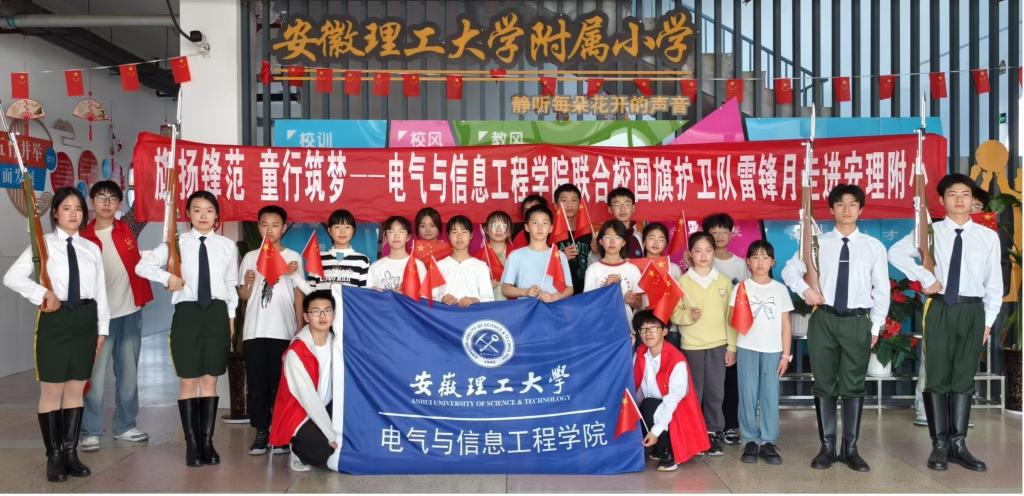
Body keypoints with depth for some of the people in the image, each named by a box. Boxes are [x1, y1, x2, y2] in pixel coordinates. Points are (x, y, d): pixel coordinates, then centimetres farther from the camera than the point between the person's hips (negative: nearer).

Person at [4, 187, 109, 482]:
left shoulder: (92, 249, 9)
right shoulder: (43, 244, -1)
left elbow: (100, 291, 9)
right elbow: (12, 277, -11)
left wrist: (102, 329, 7)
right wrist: (43, 294, -19)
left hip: (85, 319, 3)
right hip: (55, 318, -3)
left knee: (76, 389, 9)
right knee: (52, 390, 2)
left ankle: (70, 452, 19)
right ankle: (54, 456, 12)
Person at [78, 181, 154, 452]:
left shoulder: (126, 231, 6)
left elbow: (136, 264, 11)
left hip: (130, 311, 3)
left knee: (128, 373, 10)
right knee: (95, 375, -3)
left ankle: (125, 426, 21)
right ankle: (90, 433, 7)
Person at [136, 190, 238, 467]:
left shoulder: (227, 246, 5)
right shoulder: (177, 243, 2)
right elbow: (142, 266, 0)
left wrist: (231, 315, 9)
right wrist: (167, 278, -13)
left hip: (217, 312, 1)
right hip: (187, 312, -1)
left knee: (210, 380, 6)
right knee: (188, 381, 3)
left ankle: (207, 442, 14)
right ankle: (192, 443, 11)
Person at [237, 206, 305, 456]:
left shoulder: (293, 257, 6)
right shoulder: (250, 257, 9)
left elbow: (298, 294, 7)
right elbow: (243, 296, 11)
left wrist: (300, 328, 0)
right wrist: (248, 283, -11)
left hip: (284, 330, -2)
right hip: (254, 330, 2)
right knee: (256, 383, 2)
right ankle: (261, 431, 11)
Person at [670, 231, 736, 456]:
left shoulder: (723, 281, 5)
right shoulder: (682, 281, 0)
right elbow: (674, 313, -1)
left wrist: (732, 347, 3)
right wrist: (688, 316, -21)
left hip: (718, 345, 1)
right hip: (691, 345, -1)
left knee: (715, 392, 5)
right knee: (693, 392, 3)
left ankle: (713, 433, 17)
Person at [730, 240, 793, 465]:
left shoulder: (780, 289, 7)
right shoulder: (741, 288, 3)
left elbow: (786, 325, 7)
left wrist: (785, 354, 3)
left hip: (772, 350, 1)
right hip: (747, 349, -1)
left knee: (770, 396, 2)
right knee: (748, 397, 1)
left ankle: (768, 441, 10)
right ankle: (750, 441, 10)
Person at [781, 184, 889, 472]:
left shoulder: (874, 246, 5)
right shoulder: (818, 243, 4)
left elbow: (882, 290, 7)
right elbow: (789, 271, 12)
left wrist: (875, 327, 2)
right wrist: (805, 290, -6)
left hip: (858, 321, 0)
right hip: (824, 319, 0)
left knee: (853, 386, 5)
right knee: (824, 385, 6)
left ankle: (850, 449, 15)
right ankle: (827, 447, 16)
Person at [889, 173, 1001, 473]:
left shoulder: (988, 237, 5)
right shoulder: (931, 231, 0)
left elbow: (994, 283, 7)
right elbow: (896, 253, -7)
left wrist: (988, 322, 4)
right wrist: (925, 279, -11)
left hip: (972, 310, 2)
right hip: (939, 308, -2)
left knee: (964, 378, 7)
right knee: (937, 377, 1)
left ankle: (958, 444, 14)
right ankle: (940, 444, 8)